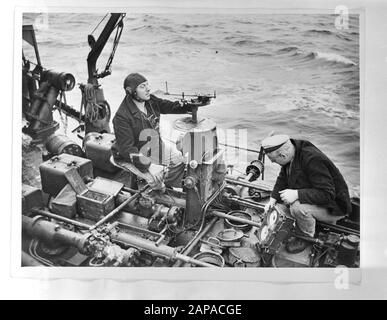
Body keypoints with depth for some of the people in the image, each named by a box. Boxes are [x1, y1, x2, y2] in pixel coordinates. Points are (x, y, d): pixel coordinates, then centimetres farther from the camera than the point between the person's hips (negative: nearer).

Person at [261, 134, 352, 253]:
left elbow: (327, 194, -34)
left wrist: (297, 194, -37)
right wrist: (272, 200, -4)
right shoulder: (291, 154, -6)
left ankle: (306, 237, -3)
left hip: (334, 207, -9)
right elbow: (282, 179, 8)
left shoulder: (313, 160, -33)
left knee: (297, 207, -32)